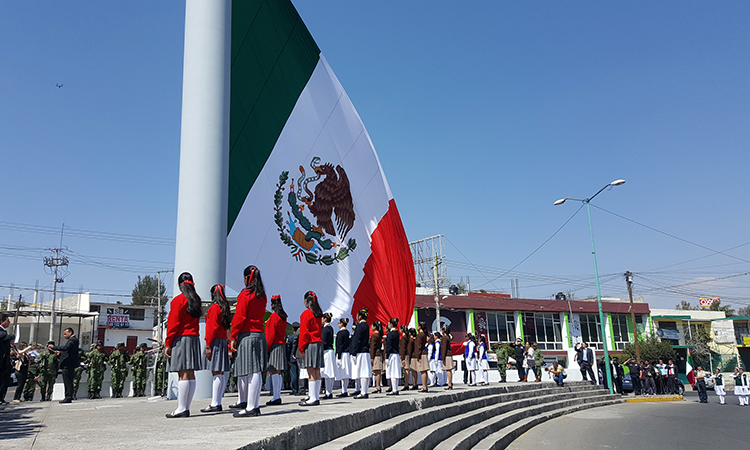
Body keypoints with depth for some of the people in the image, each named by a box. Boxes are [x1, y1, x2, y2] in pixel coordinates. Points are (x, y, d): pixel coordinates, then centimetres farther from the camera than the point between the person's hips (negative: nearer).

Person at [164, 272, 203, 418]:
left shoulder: (178, 300, -8)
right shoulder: (196, 301, 14)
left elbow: (173, 324, -10)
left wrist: (168, 344, -6)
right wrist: (194, 337, 17)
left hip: (180, 339, -7)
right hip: (194, 339, 7)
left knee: (183, 374, -9)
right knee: (190, 373, 6)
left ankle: (181, 409, -9)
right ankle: (187, 408, 10)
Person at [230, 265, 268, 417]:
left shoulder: (245, 294, -10)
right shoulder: (262, 296, 12)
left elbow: (239, 317, -13)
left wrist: (233, 337, -9)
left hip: (246, 336, -8)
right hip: (260, 335, 8)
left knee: (249, 371, -7)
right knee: (254, 371, 14)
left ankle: (252, 408, -5)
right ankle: (243, 402, 25)